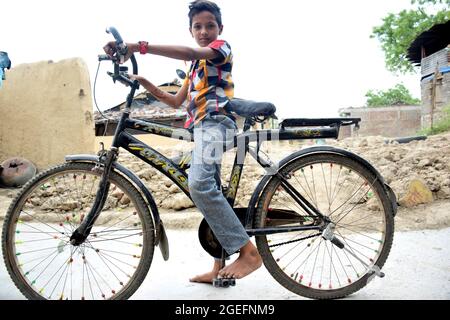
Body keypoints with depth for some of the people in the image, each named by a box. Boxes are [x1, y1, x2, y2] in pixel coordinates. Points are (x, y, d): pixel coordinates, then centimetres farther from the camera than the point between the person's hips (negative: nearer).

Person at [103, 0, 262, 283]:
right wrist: (147, 85, 12)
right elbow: (176, 101, 28)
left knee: (199, 184, -30)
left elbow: (189, 52, -18)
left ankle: (248, 251, -26)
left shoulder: (222, 47, 5)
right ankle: (220, 267, 12)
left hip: (214, 122, -10)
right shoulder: (196, 66, 31)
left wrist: (139, 46, -28)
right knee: (210, 191, 6)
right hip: (201, 127, 10)